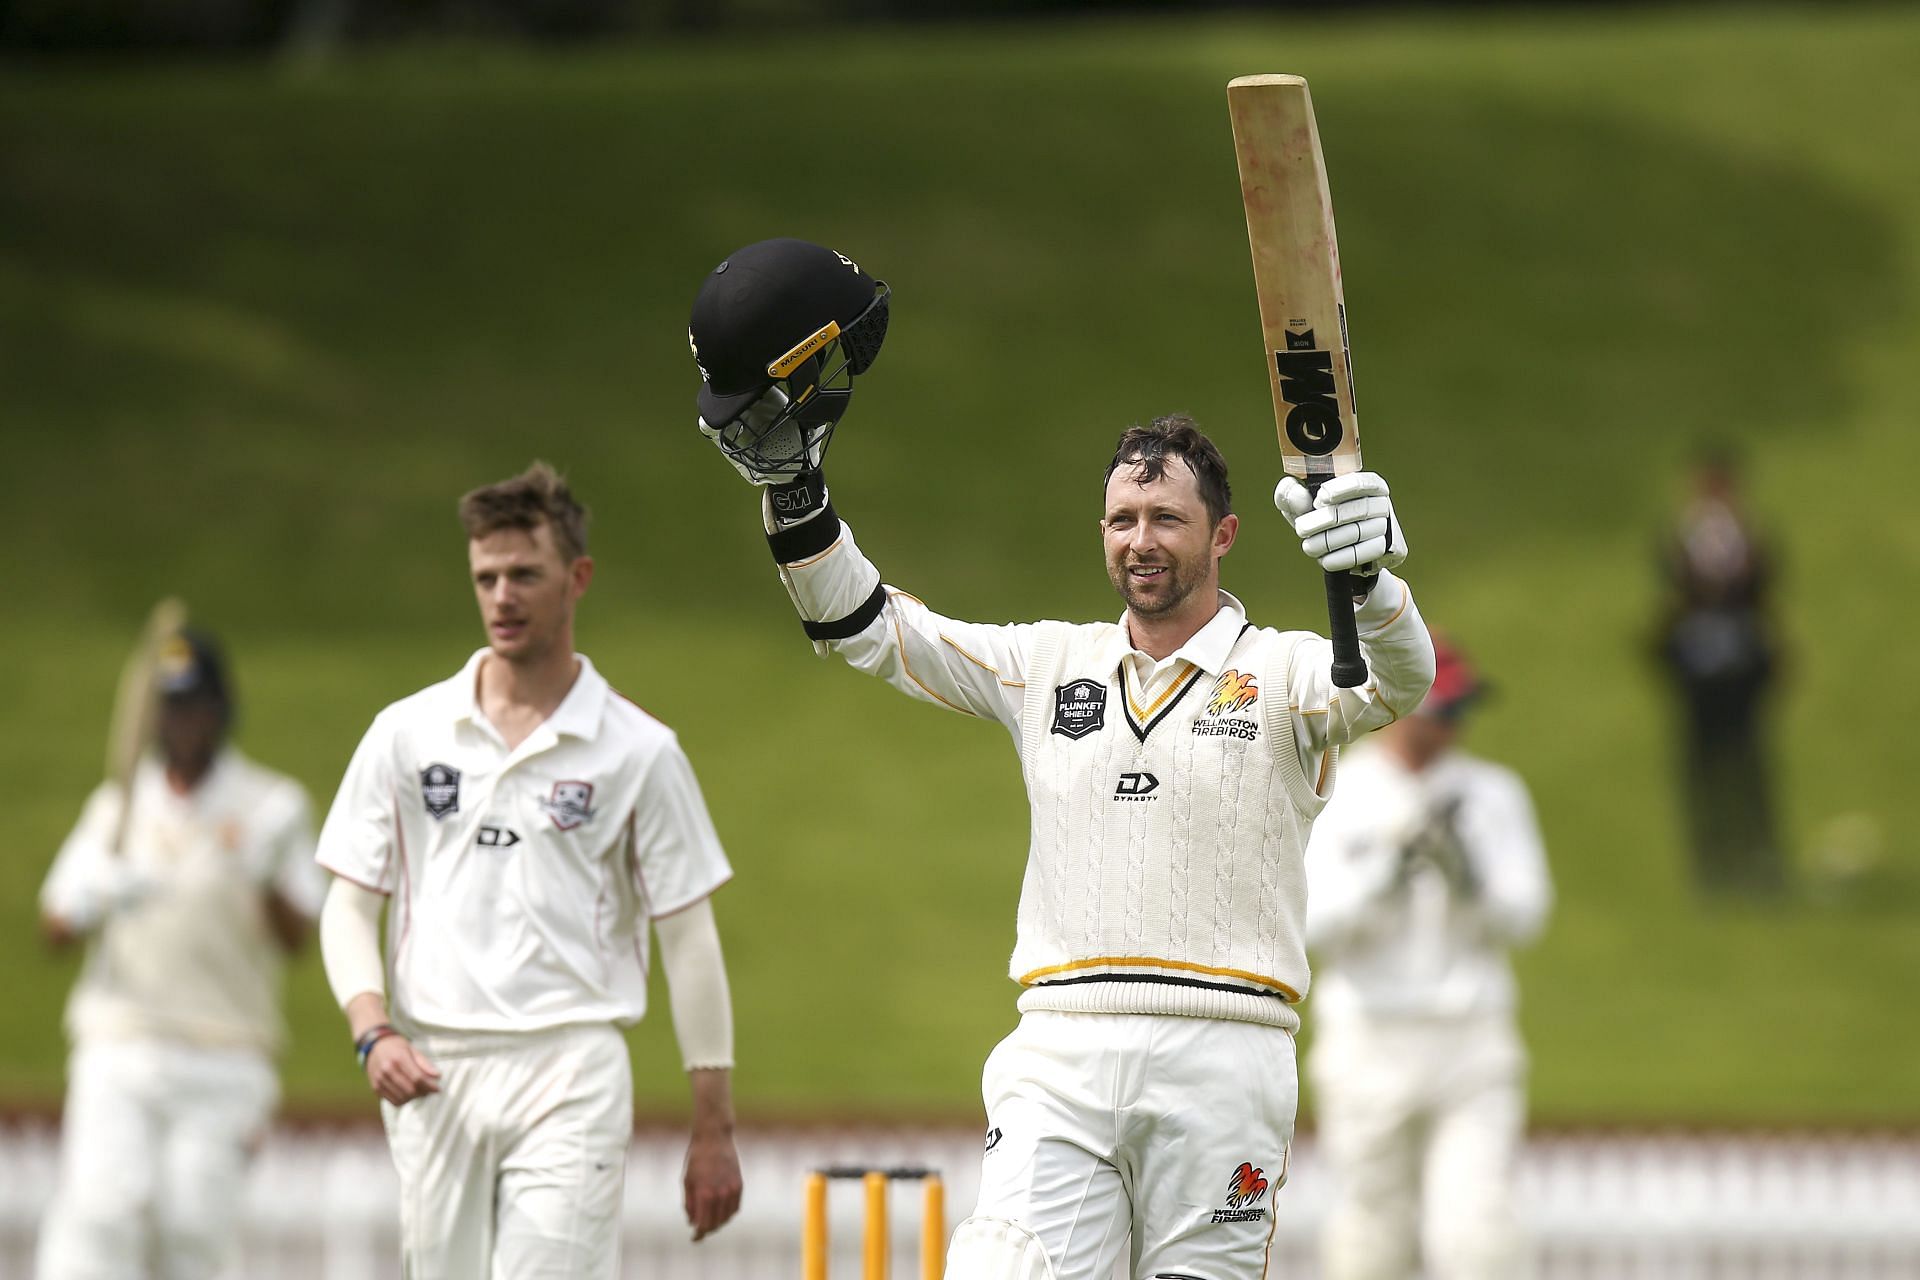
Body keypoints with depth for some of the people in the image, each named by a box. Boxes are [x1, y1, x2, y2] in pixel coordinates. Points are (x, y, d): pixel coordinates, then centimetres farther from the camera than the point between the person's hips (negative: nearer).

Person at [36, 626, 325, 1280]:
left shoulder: (272, 805, 4)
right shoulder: (116, 805, 12)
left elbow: (296, 936, -5)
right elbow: (54, 928, 8)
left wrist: (264, 875, -26)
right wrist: (93, 900, -15)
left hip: (226, 1060, -1)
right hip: (117, 1054, 1)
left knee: (194, 1227, -8)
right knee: (98, 1214, -16)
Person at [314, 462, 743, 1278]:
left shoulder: (639, 751, 2)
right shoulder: (405, 735, 8)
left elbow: (689, 942, 4)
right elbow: (350, 905, 10)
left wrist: (714, 1127, 1)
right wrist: (374, 1031, -9)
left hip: (570, 1075, -3)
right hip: (432, 1079, 3)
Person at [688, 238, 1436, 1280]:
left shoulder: (1278, 674, 5)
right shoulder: (1050, 665, 17)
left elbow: (1397, 680, -16)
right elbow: (867, 629, 14)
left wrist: (1366, 574, -38)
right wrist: (791, 487, -1)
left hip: (1222, 1067, -2)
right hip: (1059, 1058, 2)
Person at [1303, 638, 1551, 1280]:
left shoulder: (1493, 794, 6)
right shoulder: (1332, 798, 0)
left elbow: (1523, 916, 0)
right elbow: (1309, 924, -10)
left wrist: (1466, 877, -19)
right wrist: (1388, 870, -24)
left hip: (1474, 1051, 1)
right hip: (1369, 1050, -1)